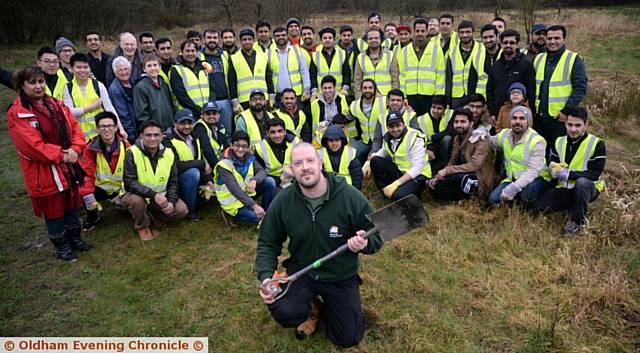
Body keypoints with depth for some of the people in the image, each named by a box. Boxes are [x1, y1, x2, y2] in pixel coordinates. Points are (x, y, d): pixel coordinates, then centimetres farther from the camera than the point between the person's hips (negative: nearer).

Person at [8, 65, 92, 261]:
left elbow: (75, 127, 2)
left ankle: (75, 237, 35)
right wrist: (61, 155, -19)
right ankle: (61, 245, 24)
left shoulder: (57, 105, 7)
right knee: (53, 208, 7)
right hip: (44, 171, -6)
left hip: (69, 167, 6)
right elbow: (31, 145, -20)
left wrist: (75, 149, -16)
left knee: (72, 203, 17)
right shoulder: (17, 114, -13)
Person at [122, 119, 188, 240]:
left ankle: (148, 215, 8)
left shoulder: (169, 153, -3)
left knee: (182, 210, -16)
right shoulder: (132, 153, -17)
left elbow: (173, 182, 2)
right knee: (136, 200, -37)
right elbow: (129, 183, -23)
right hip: (138, 195, -3)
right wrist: (154, 195, -32)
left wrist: (171, 201, -15)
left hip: (161, 197, 4)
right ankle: (142, 226, -4)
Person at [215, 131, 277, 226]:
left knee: (270, 181, -14)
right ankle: (229, 214, -2)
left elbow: (262, 171, -10)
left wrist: (254, 180, -35)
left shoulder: (249, 157, 0)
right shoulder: (224, 165, -21)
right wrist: (254, 205, -36)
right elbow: (234, 189, -28)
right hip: (233, 201, -6)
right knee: (258, 216, -25)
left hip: (247, 193, 6)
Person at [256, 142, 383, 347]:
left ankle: (329, 305, 35)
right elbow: (268, 243, -1)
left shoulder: (351, 197, -17)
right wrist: (266, 276, -16)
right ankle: (312, 309, 12)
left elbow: (376, 236, -8)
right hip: (301, 270, 1)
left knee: (348, 339, 0)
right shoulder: (283, 201, -11)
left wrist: (364, 243, -32)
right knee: (283, 311, -28)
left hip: (341, 276, 0)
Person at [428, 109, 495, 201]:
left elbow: (474, 165, -29)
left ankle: (473, 197, -9)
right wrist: (437, 176, -5)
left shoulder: (481, 140, -17)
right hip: (462, 177, 7)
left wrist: (447, 170, -28)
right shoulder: (457, 138, 8)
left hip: (480, 180, -7)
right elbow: (452, 162, 11)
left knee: (460, 176, -39)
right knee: (434, 188, -9)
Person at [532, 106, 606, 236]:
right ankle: (574, 208, 10)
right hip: (564, 189, 5)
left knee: (582, 182, -41)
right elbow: (552, 166, 12)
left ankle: (578, 222, -20)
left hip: (588, 189, -5)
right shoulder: (559, 142, 5)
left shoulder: (596, 144, -13)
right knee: (538, 207, -14)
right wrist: (556, 170, -13)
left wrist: (568, 174, -23)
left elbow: (595, 174, -19)